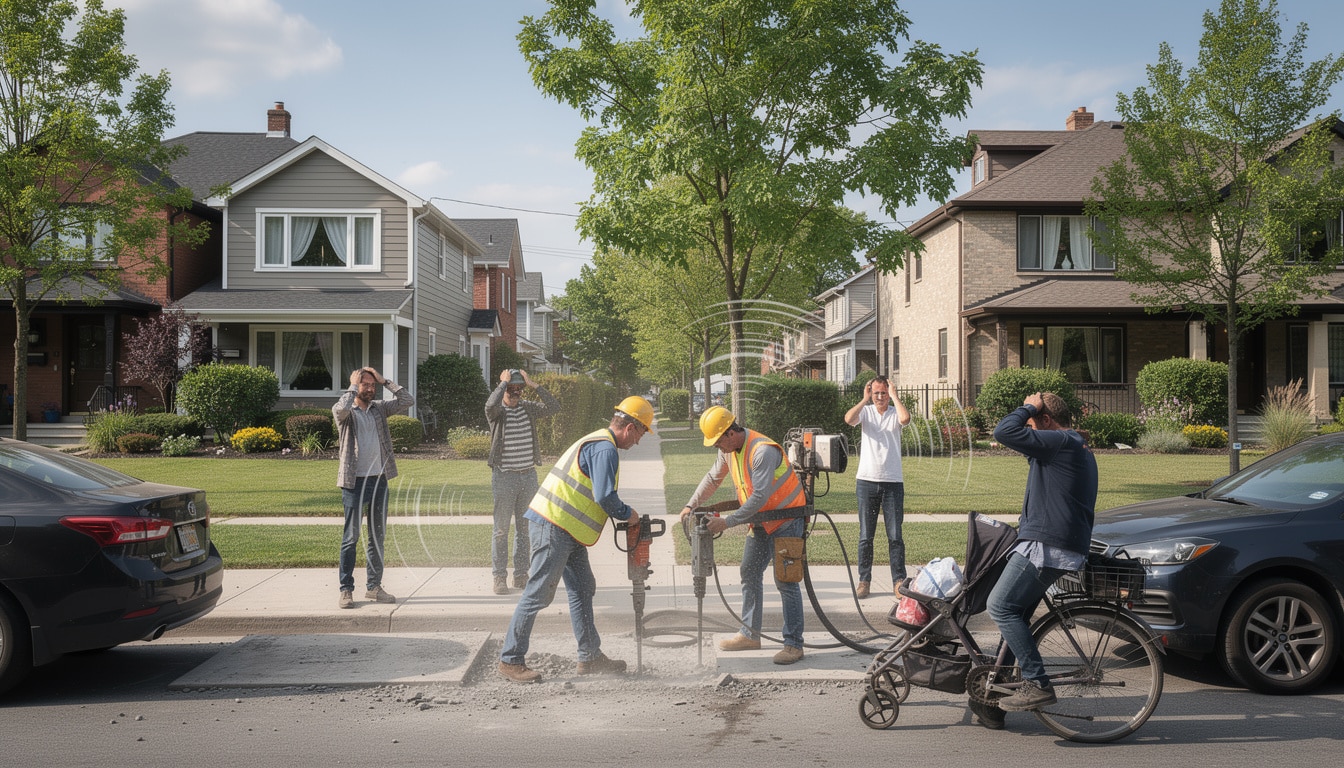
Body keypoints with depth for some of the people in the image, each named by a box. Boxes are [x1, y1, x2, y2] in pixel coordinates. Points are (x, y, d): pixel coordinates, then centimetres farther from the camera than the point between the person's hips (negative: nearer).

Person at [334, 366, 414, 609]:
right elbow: (340, 409, -27)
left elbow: (408, 401, 3)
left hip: (379, 480, 5)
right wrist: (353, 386, -13)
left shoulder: (379, 408, 11)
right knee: (351, 538, -1)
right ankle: (346, 589, 5)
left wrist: (385, 381, 0)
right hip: (354, 482, -5)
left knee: (377, 536, 10)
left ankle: (374, 586, 19)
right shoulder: (345, 411, -3)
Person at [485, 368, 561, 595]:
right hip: (504, 476, -4)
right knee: (502, 529, -1)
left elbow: (553, 407, -5)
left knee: (525, 528, 9)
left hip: (529, 475, 4)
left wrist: (534, 384, -9)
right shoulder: (496, 411, -5)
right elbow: (491, 404, -29)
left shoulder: (528, 408, 8)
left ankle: (521, 575, 18)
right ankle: (499, 577, 4)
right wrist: (503, 382, -15)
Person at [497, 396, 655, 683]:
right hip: (554, 526, -11)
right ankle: (510, 660, 0)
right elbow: (605, 496, -23)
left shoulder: (597, 442, 18)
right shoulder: (605, 449, -15)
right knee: (539, 593, -6)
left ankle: (590, 657, 20)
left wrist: (621, 514, 12)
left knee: (583, 590, 13)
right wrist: (627, 513, -5)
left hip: (567, 530, 11)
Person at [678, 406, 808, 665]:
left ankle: (793, 644, -3)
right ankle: (750, 634, 25)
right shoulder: (728, 449, 0)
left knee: (786, 582, -9)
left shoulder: (763, 450, -29)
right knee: (749, 575, 13)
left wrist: (727, 522, -27)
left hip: (786, 520, -9)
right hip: (760, 522, 9)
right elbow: (713, 478, 16)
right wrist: (691, 505, 8)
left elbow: (760, 497, -31)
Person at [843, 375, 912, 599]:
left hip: (893, 482, -1)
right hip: (867, 481, 1)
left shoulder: (895, 413, 4)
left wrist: (894, 396, -9)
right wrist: (865, 400, -9)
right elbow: (848, 419, -16)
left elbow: (905, 418, -20)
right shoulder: (865, 412, 5)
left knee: (895, 536, 2)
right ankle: (864, 580, 11)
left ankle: (898, 581, 8)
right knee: (865, 536, 5)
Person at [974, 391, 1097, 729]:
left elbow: (1004, 432, -17)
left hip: (1046, 545, -11)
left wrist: (1028, 407, -2)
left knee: (1001, 606, -13)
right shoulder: (1080, 448, 24)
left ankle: (1037, 684, -16)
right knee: (1014, 613, 11)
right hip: (1069, 546, 11)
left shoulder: (1059, 442, -10)